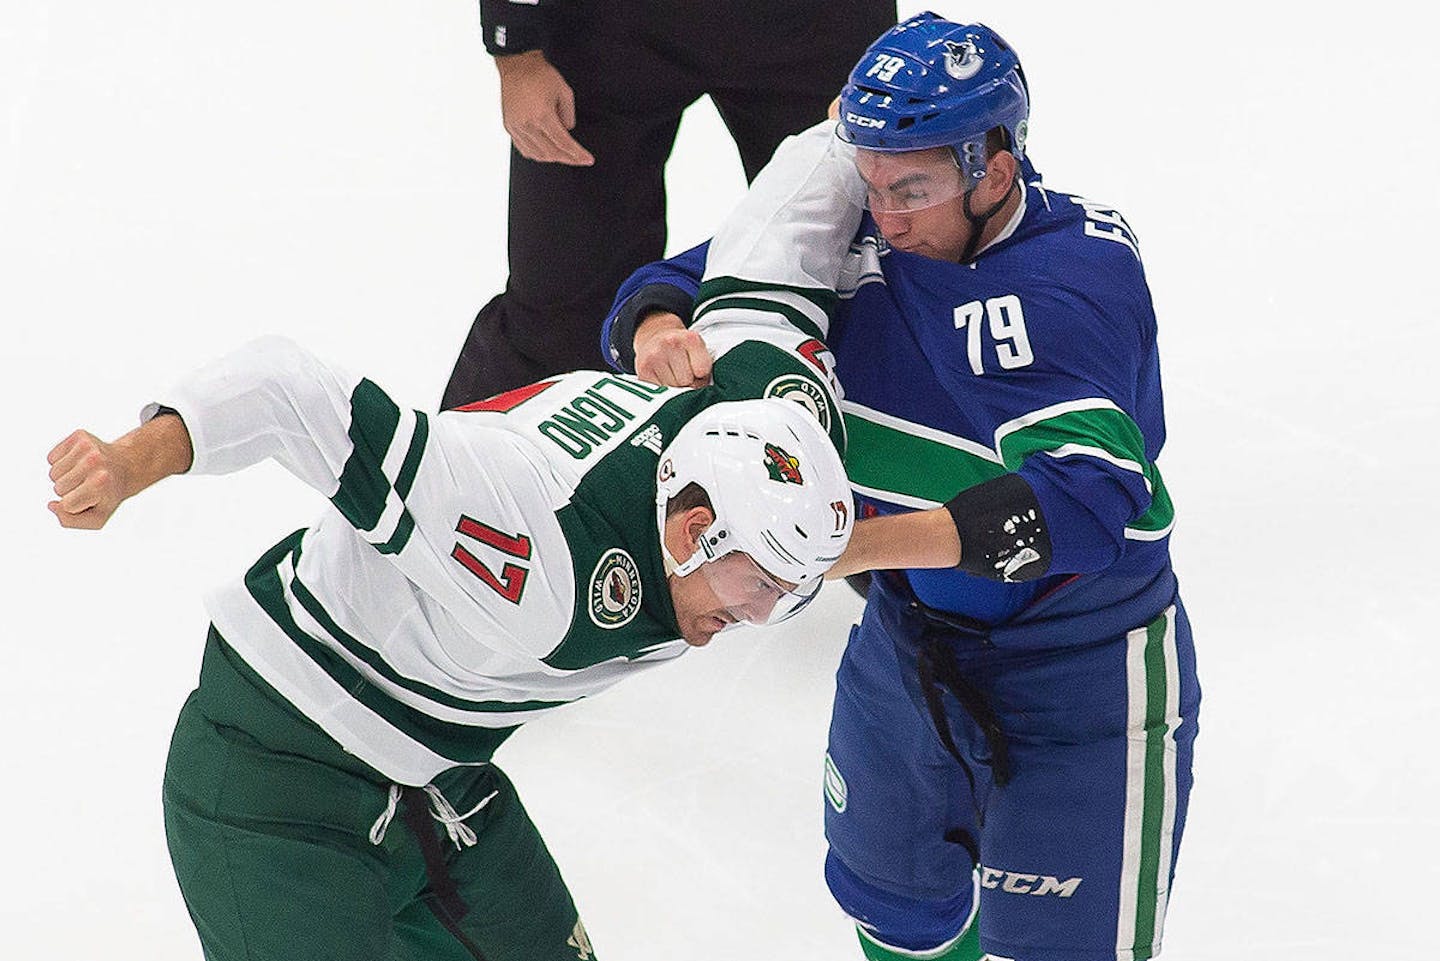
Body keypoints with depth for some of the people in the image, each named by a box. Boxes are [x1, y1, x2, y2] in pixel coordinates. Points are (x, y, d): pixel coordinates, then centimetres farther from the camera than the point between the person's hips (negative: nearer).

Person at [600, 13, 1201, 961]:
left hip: (1082, 669, -6)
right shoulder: (851, 231, -10)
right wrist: (658, 331, -27)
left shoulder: (1081, 271, -28)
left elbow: (1080, 502, -41)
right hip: (908, 635, 6)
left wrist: (849, 543, -47)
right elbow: (681, 282, 0)